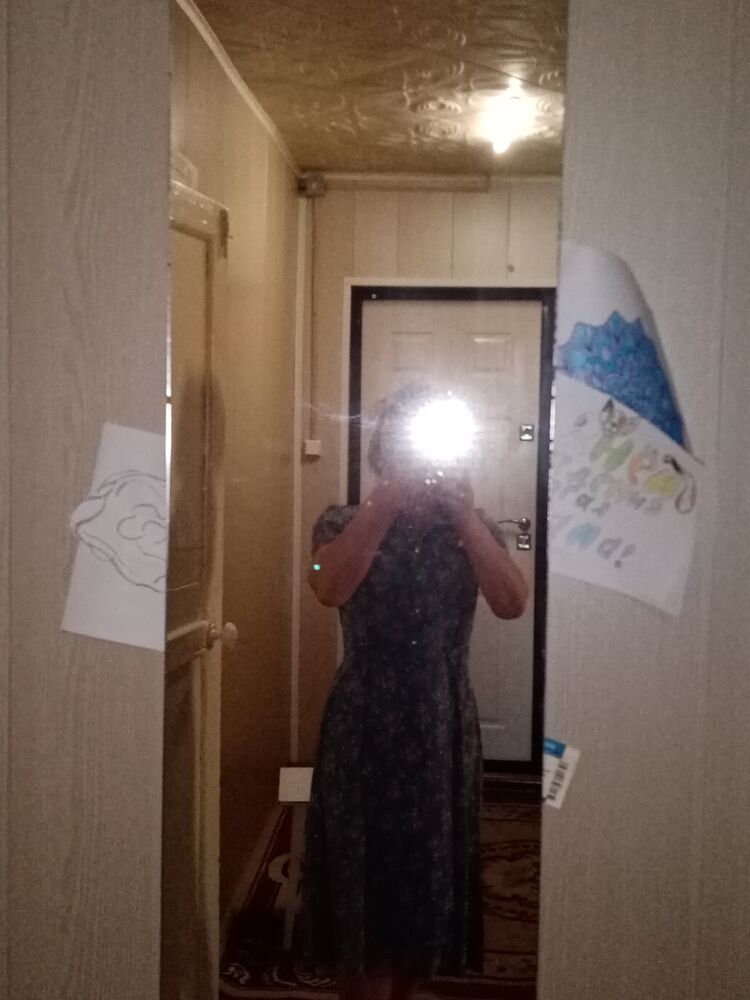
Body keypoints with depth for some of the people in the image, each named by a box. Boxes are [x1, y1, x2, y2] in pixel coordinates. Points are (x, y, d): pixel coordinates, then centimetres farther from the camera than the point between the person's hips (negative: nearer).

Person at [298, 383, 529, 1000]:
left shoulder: (475, 529, 6)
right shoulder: (344, 524, 0)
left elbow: (513, 603, -12)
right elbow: (331, 589, -22)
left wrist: (463, 512, -15)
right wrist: (386, 502, -20)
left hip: (445, 732, 3)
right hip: (365, 731, -2)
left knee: (430, 878, 13)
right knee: (362, 880, 2)